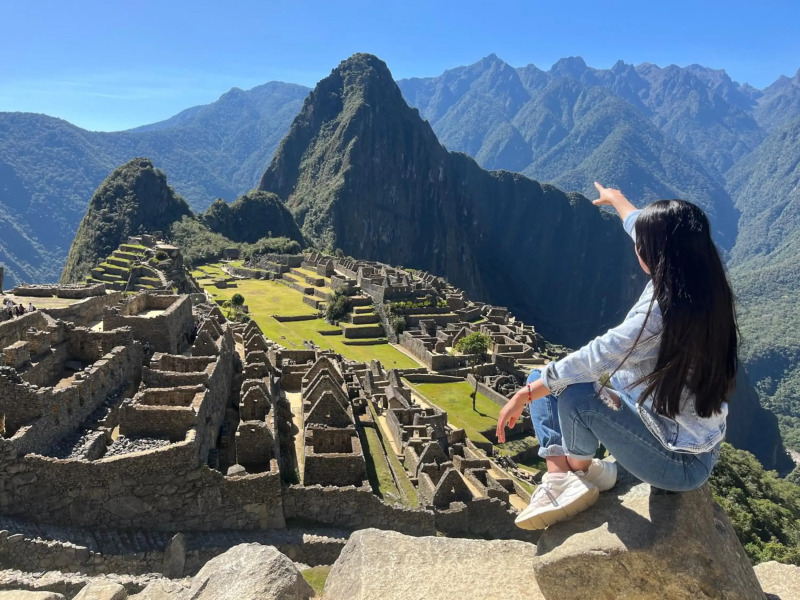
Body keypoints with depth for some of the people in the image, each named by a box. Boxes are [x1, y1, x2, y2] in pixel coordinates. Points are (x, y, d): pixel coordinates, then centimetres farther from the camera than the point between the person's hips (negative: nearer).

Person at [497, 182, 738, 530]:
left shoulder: (666, 309, -31)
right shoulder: (702, 285, -4)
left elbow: (597, 357, -30)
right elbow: (651, 229, 13)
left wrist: (525, 394, -20)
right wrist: (616, 198, 31)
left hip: (680, 463, -8)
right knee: (543, 379, 3)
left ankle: (580, 474, 2)